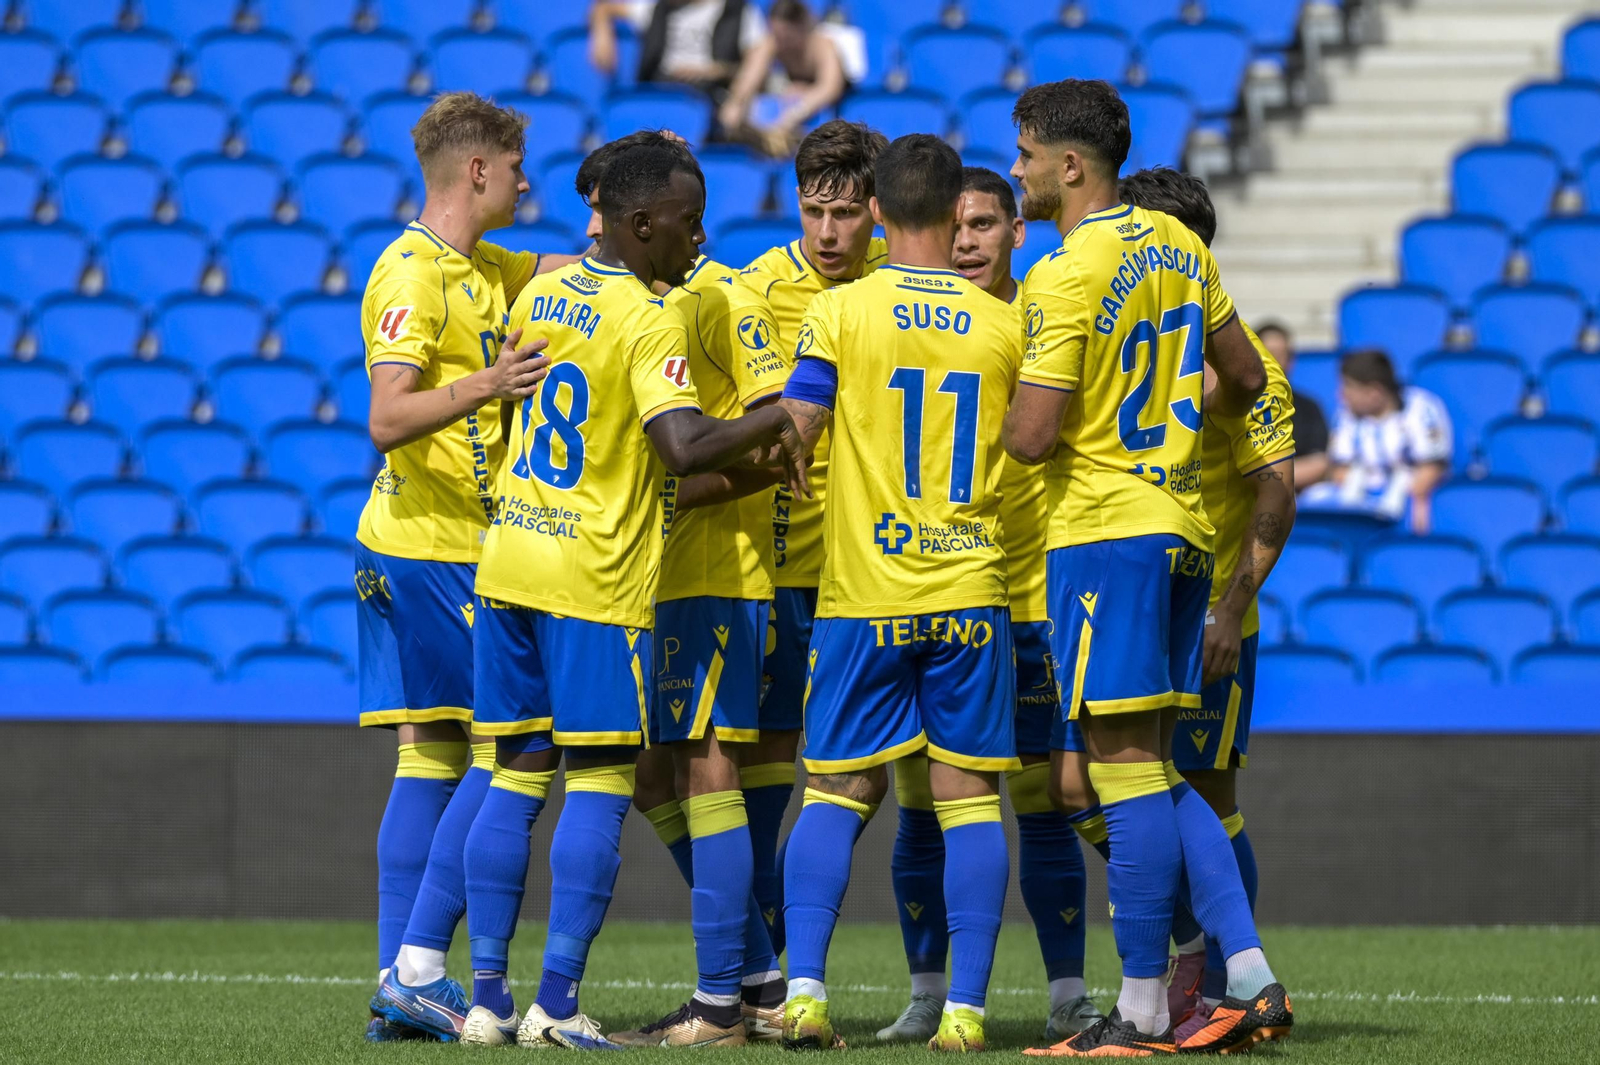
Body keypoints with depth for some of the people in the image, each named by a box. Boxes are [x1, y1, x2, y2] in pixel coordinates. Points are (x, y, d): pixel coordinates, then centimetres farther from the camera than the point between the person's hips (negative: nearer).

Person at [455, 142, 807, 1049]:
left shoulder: (540, 294, 10)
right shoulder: (652, 322, -13)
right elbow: (685, 449, -25)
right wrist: (775, 420, -9)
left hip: (509, 564, 7)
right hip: (597, 579, -7)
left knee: (517, 779, 10)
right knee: (600, 786, -2)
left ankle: (489, 999, 9)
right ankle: (559, 1004, -7)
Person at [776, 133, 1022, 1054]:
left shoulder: (841, 311, -3)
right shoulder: (1005, 324, 3)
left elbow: (790, 433, -8)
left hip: (866, 595, -1)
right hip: (973, 589, 1)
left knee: (838, 792, 6)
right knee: (970, 796, 2)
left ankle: (805, 989, -4)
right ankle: (965, 1010, -3)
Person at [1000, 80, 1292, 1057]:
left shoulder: (1065, 279, -15)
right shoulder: (1176, 246, 11)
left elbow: (1032, 436, -17)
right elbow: (1245, 379, 19)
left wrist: (991, 415, 4)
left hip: (1105, 530, -9)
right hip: (1183, 526, 9)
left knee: (1127, 770, -5)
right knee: (1155, 772, 13)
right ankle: (1250, 978, 6)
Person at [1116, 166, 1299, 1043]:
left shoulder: (1237, 357, -8)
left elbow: (1275, 497, -12)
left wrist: (1234, 605, -21)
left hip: (1206, 621, -6)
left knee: (1207, 800, -2)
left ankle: (1219, 991, 6)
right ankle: (1187, 948, 24)